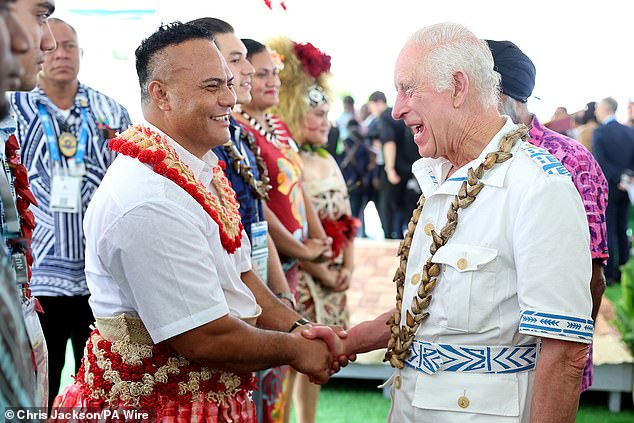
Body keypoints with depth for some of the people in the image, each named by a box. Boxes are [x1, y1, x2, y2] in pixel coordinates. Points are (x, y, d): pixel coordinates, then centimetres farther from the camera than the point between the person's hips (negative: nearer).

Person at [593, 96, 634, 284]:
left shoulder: (599, 133, -12)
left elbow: (600, 162, -20)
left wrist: (618, 179, -15)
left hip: (607, 188, -5)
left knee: (607, 231, 1)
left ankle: (609, 273, 2)